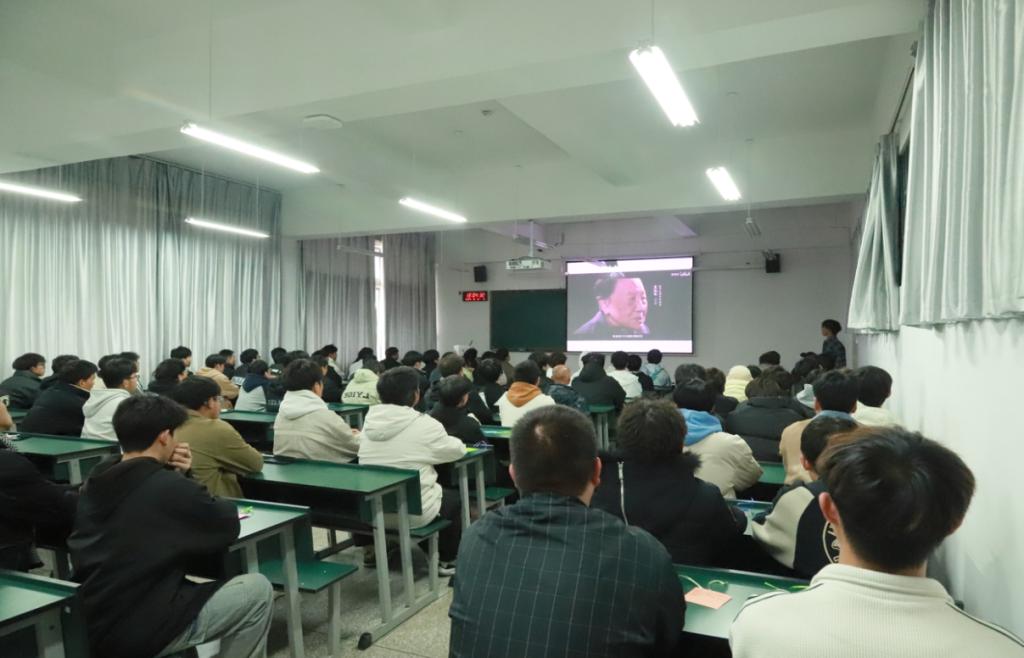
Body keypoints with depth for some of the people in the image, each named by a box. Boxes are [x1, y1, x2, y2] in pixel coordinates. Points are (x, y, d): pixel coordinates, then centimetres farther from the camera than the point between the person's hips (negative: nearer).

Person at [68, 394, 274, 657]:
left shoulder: (96, 479, 3)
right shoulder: (173, 490, -21)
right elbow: (228, 525, -3)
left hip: (89, 624, 8)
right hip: (141, 631, -8)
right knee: (258, 590, 3)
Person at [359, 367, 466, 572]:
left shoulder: (370, 420, -1)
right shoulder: (425, 424, -16)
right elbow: (457, 450, -1)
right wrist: (449, 440, 20)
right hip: (412, 513, -5)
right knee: (454, 497, 24)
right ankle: (448, 561, 29)